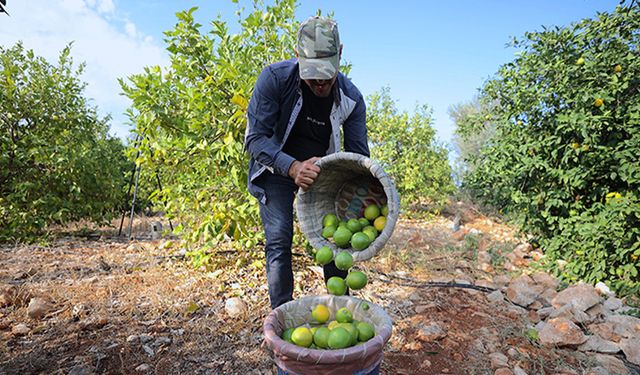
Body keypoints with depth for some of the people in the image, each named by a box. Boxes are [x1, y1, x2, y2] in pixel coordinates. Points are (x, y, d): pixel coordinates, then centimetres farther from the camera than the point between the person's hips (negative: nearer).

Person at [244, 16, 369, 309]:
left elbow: (358, 156, -11)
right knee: (278, 241, -12)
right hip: (277, 168, -2)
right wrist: (292, 167, -42)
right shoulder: (274, 78, -24)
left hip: (320, 169, 3)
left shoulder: (351, 98, -17)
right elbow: (255, 138, -25)